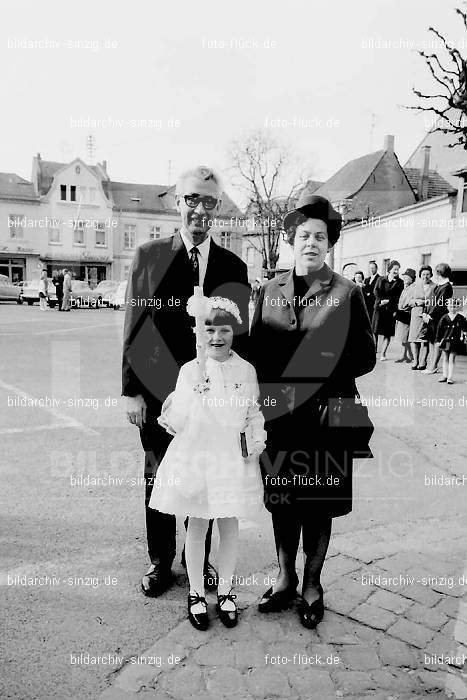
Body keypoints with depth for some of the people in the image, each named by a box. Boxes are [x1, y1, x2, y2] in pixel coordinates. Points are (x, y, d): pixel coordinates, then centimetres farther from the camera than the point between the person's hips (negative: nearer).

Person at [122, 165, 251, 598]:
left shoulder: (233, 267, 2)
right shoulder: (149, 256, 0)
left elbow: (241, 335, 4)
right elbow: (134, 326, -2)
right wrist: (131, 390, -5)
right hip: (157, 389, 0)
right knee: (158, 479, 12)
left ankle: (200, 558, 34)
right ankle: (160, 561, 32)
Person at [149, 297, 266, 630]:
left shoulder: (246, 370, -1)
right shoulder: (190, 371, -6)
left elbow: (254, 412, 8)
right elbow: (179, 421, -4)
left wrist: (258, 440, -2)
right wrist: (170, 418, -23)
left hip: (233, 457, 2)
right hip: (196, 454, -1)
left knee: (229, 524, 13)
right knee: (197, 525, 11)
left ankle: (225, 591, 34)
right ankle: (196, 593, 30)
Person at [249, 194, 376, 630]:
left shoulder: (347, 293, -2)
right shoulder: (269, 291, 6)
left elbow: (365, 356, -2)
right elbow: (254, 350, 7)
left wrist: (325, 369, -16)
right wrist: (269, 392, -6)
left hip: (326, 414, -2)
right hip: (277, 413, 3)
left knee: (318, 503, 9)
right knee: (280, 499, 13)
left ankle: (312, 585, 30)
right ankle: (285, 578, 34)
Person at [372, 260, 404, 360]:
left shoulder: (399, 282, 7)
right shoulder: (381, 280, 11)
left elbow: (399, 297, 1)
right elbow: (376, 291, 3)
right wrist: (381, 300, -13)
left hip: (391, 310, -1)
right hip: (379, 308, 1)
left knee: (388, 333, 0)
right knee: (375, 331, -2)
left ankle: (383, 353, 6)